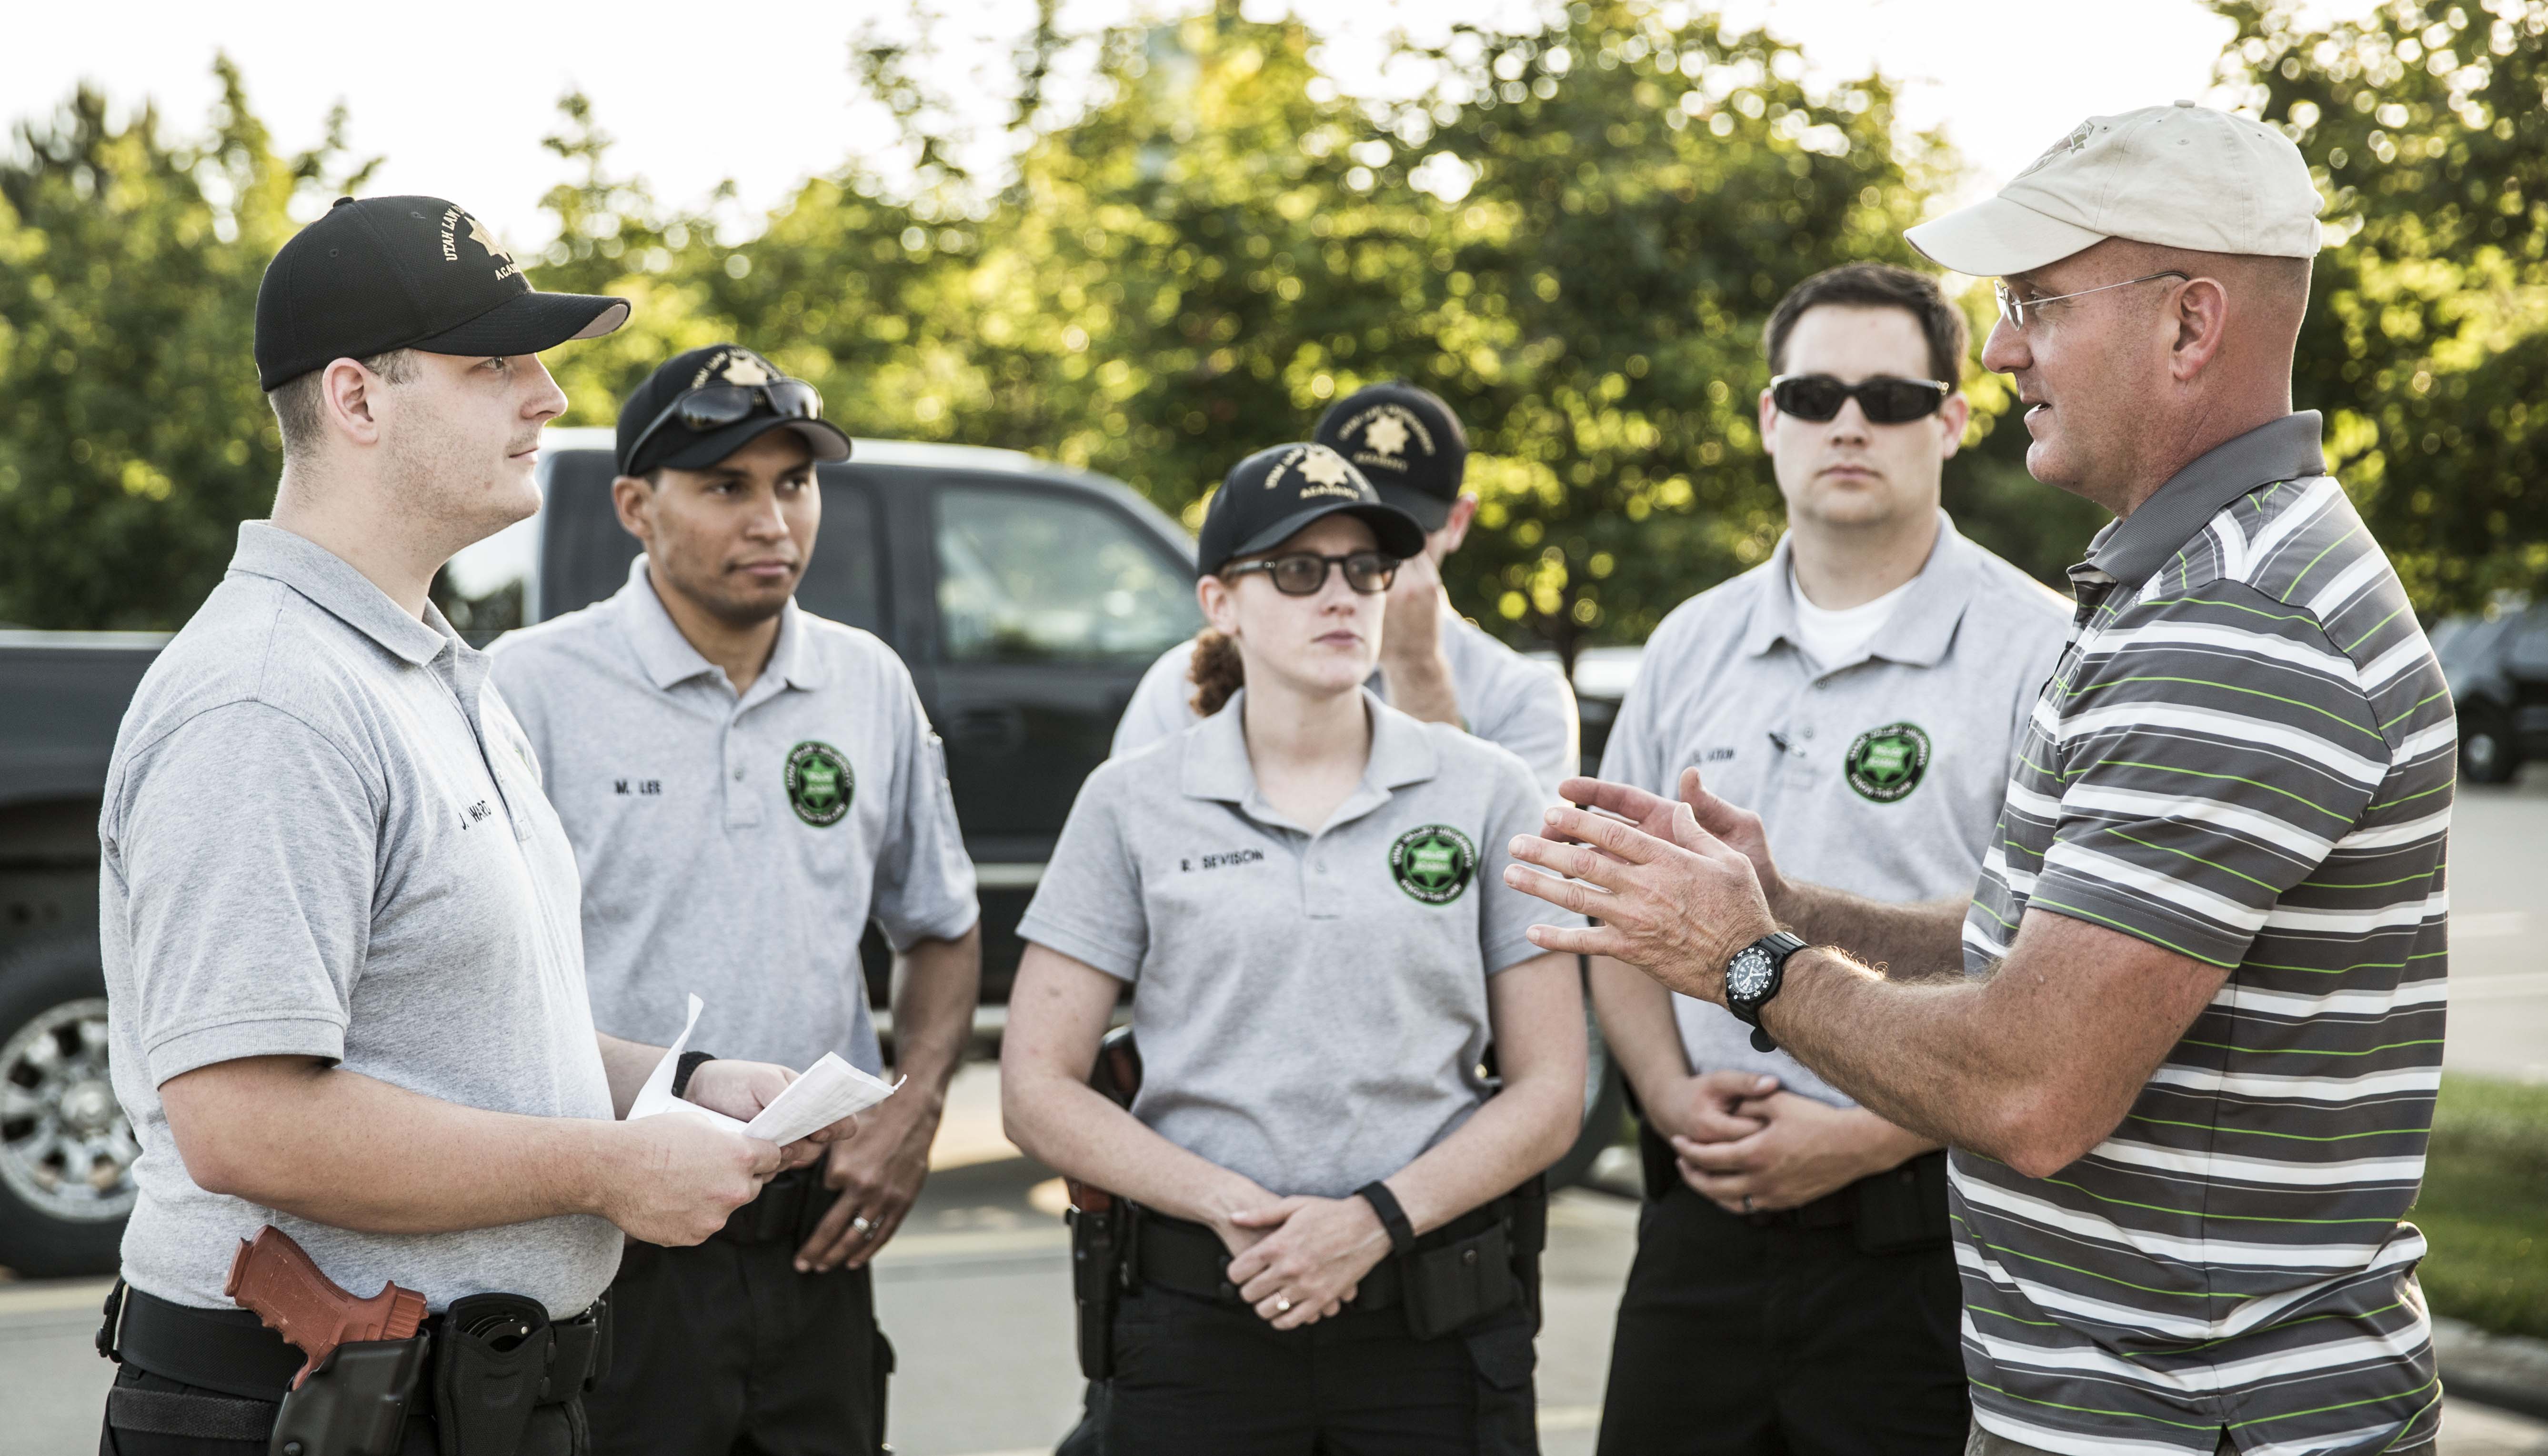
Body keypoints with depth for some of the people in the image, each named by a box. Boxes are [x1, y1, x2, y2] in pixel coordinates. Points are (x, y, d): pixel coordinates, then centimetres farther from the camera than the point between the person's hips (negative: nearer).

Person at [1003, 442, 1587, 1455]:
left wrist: (1376, 1220, -13)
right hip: (1202, 1323, 0)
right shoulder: (1135, 805, 2)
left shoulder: (1486, 793, 3)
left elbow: (1548, 1090, 1)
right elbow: (1038, 1091, -1)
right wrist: (1230, 1207, -14)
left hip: (1437, 1323, 0)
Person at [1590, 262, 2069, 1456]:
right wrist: (1670, 1090, -2)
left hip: (1919, 1234, -4)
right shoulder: (1692, 645, 11)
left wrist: (1869, 1137, -16)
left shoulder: (2038, 655, -6)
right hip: (1702, 1219, 5)